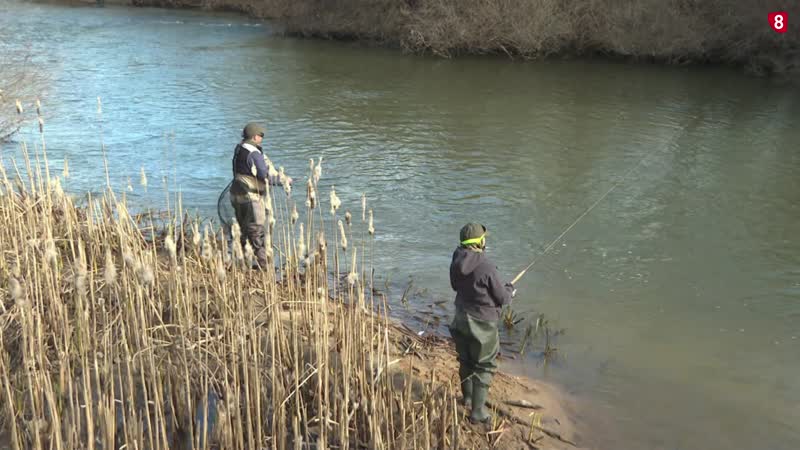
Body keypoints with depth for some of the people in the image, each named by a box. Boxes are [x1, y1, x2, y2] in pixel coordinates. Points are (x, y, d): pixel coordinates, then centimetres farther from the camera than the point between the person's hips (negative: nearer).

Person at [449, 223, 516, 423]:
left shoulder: (456, 264, -5)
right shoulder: (486, 267, -26)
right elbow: (502, 298, -17)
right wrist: (509, 289, 6)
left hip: (461, 320, 7)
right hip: (482, 324, -7)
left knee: (466, 361, 23)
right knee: (483, 366, 7)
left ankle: (468, 397, 42)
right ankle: (477, 410, 12)